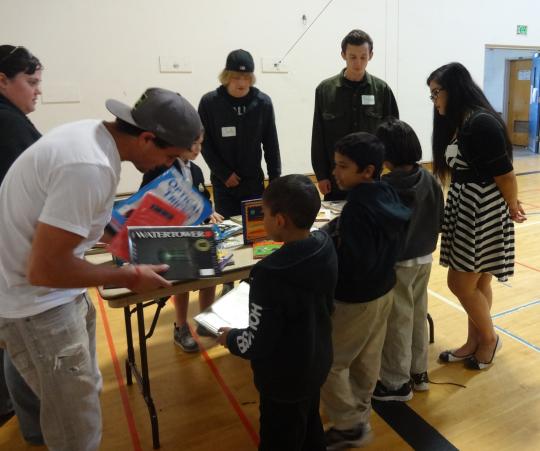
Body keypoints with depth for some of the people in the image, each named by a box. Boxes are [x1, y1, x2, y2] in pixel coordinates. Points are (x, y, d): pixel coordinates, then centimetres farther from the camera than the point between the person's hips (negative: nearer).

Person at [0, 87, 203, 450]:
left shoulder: (93, 133, -1)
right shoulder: (90, 167, -32)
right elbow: (45, 269, -28)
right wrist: (130, 277, -18)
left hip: (53, 289, 10)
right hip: (34, 299, -9)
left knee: (82, 392, 24)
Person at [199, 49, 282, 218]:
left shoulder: (263, 103, -3)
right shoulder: (209, 102, -6)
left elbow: (271, 144, 2)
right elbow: (204, 144, -2)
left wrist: (275, 180, 1)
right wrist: (224, 174, -9)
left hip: (254, 182, 1)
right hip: (223, 184, -1)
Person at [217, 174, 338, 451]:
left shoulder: (271, 274, -36)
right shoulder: (325, 247, -13)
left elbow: (257, 344, -27)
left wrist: (229, 338, -7)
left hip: (285, 379, -7)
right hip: (317, 364, 7)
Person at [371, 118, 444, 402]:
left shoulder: (385, 187, -23)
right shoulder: (430, 180, -2)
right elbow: (439, 220, 6)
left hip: (397, 263, -7)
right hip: (424, 259, 7)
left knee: (397, 322, 7)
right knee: (419, 315, 19)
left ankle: (397, 383, 21)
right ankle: (419, 372, 35)